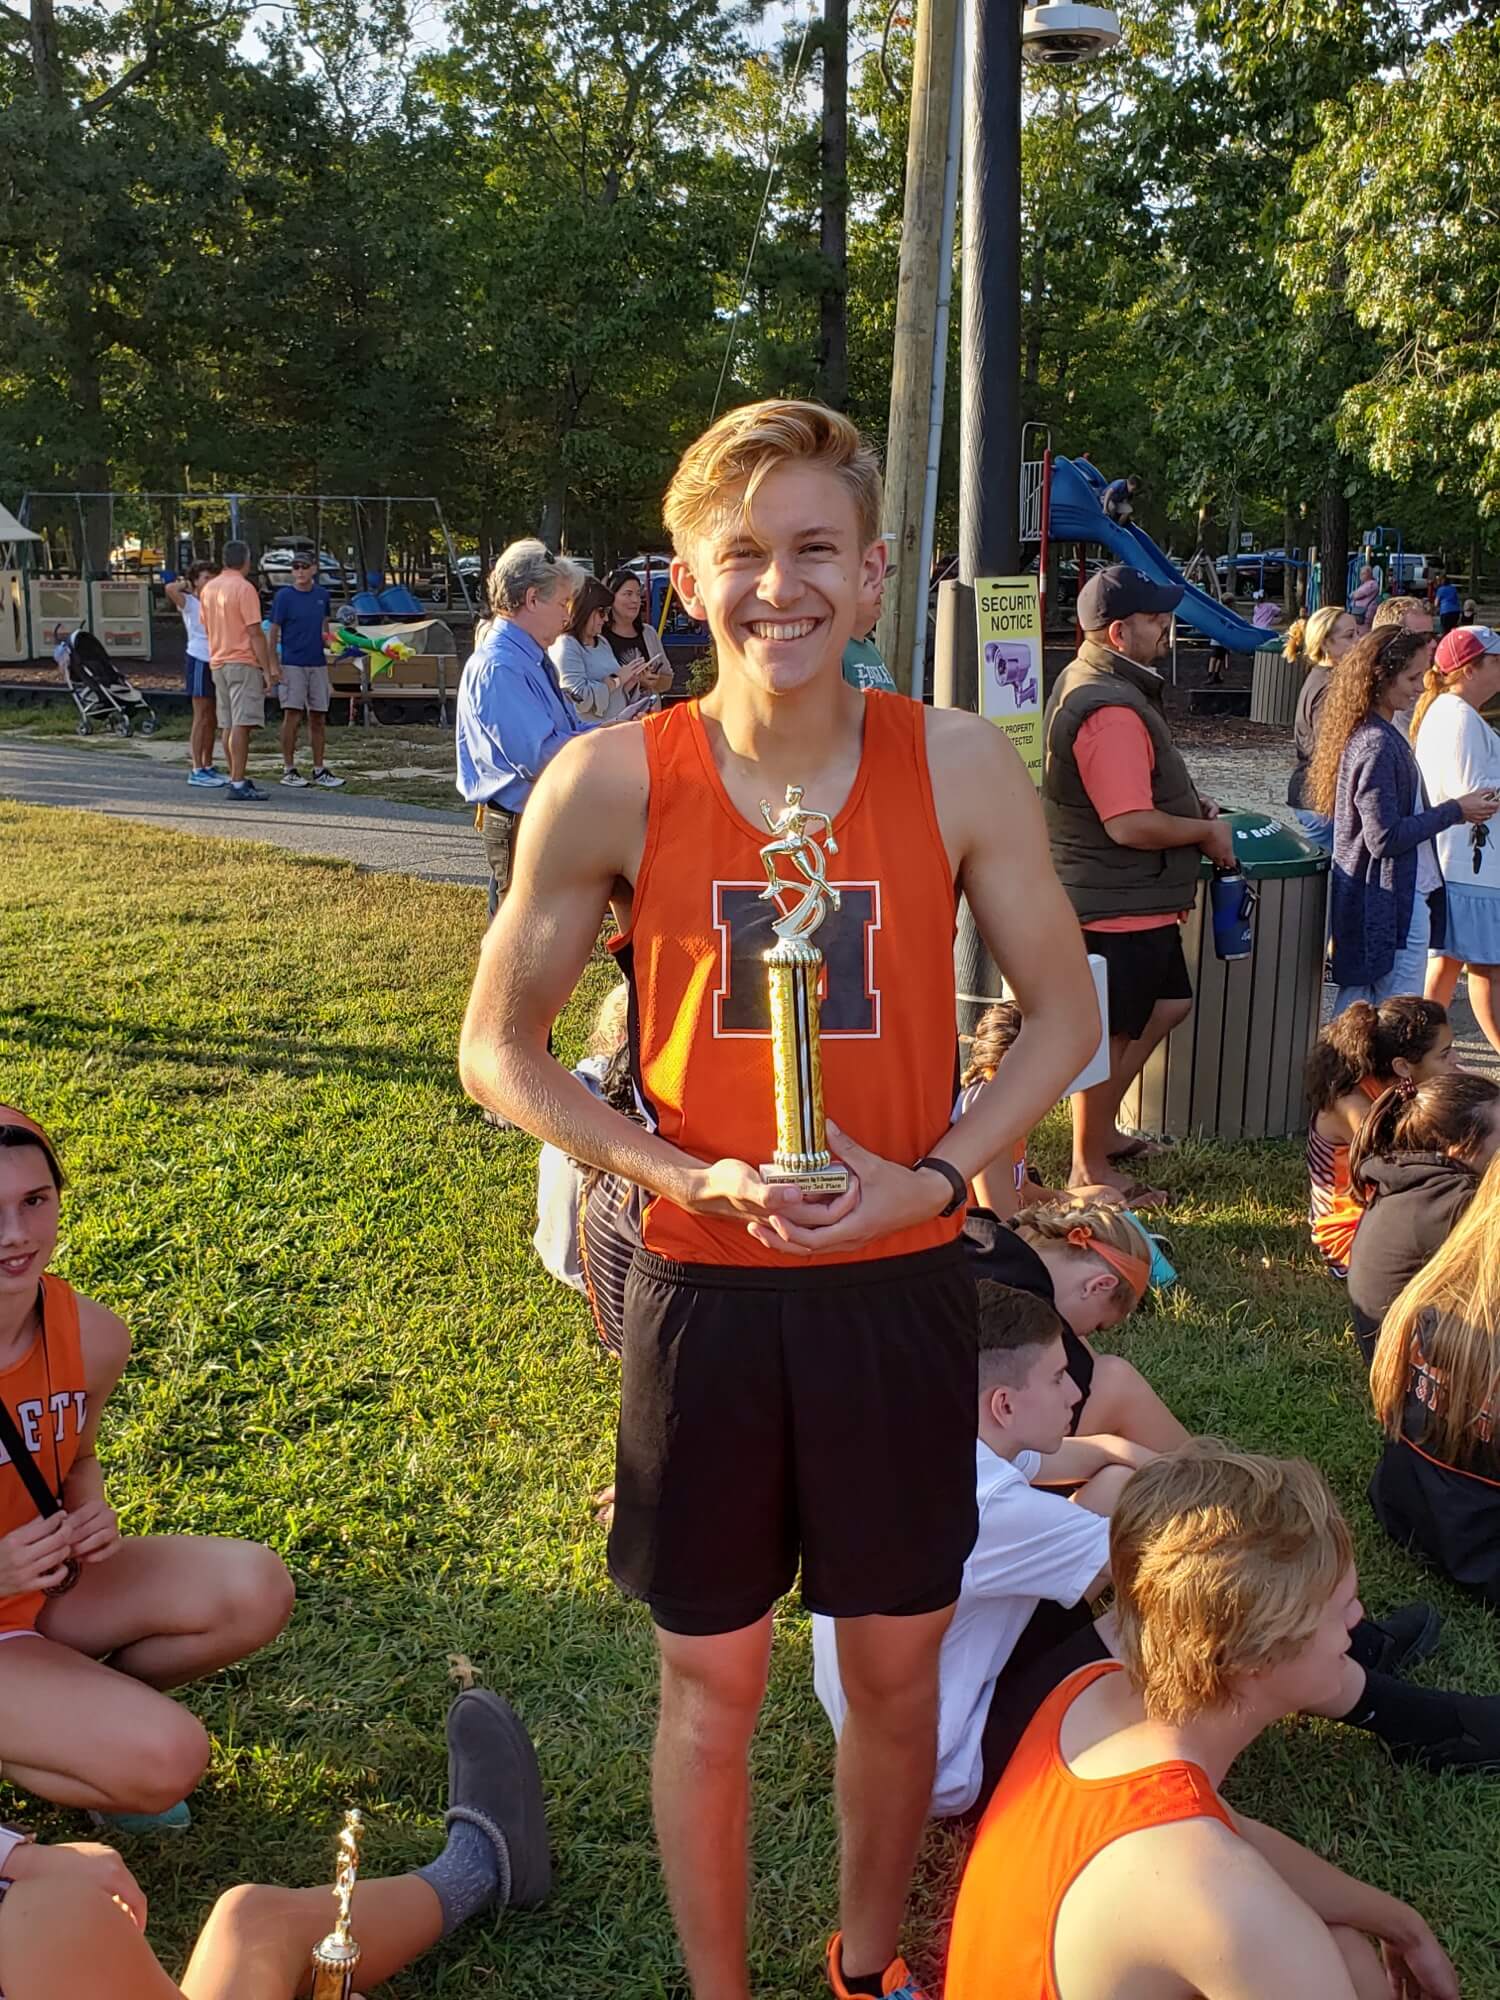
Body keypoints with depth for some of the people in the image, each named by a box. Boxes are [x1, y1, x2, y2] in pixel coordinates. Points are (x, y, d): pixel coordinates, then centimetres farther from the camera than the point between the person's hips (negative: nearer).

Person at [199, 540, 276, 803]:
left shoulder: (208, 589, 12)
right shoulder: (245, 588, -11)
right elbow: (255, 633, -14)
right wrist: (268, 669, -12)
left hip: (218, 663, 8)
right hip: (243, 663, -8)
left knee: (229, 726, 13)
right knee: (241, 725, -10)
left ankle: (237, 778, 21)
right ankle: (238, 784, -14)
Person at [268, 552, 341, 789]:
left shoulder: (322, 595, 10)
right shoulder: (284, 596, -4)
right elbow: (274, 632, -4)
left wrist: (330, 639, 0)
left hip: (318, 664, 5)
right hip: (292, 665, -5)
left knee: (318, 718, 7)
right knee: (292, 716, -6)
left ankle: (319, 770, 13)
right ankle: (288, 769, 1)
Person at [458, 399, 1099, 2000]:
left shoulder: (960, 768, -8)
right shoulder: (611, 784, -11)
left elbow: (1063, 1012, 3)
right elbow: (498, 1050, -2)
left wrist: (932, 1175, -12)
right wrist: (691, 1176, -16)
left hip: (901, 1283, 2)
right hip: (703, 1288, -1)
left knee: (896, 1665, 17)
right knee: (712, 1681, 14)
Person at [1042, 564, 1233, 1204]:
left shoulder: (1087, 682, 11)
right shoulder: (1111, 711, -26)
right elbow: (1130, 825, -30)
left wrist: (1189, 804, 14)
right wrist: (1206, 832, -14)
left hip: (1135, 901, 11)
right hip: (1116, 907, -11)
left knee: (1169, 1003, 21)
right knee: (1107, 1034, 1)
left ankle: (1098, 1131, 31)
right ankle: (1089, 1170, 16)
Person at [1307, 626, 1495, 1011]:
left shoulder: (1365, 733, 12)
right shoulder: (1378, 744, -19)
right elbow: (1385, 837, -22)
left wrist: (1453, 809, 11)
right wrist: (1454, 812, -14)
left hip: (1364, 905, 10)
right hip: (1392, 906, -10)